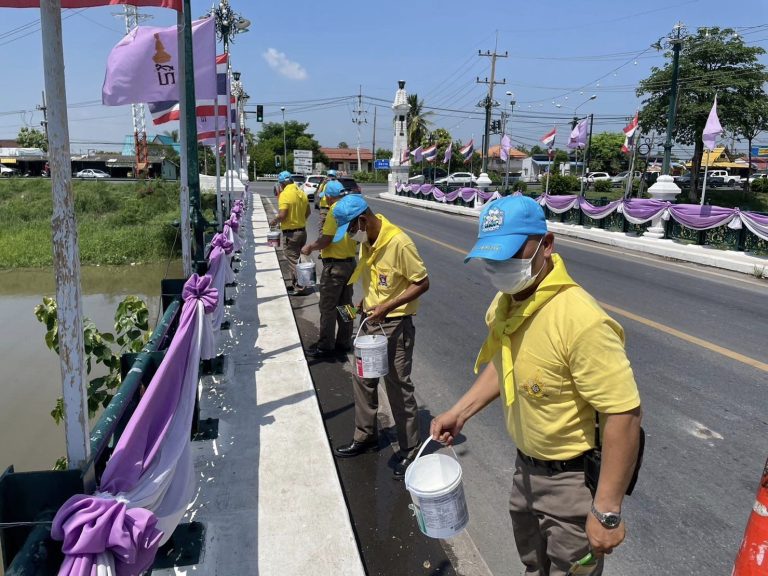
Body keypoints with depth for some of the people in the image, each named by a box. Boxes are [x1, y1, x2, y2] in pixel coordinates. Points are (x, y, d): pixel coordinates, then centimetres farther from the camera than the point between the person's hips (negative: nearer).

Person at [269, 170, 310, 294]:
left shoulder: (285, 194, -18)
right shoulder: (301, 192, 5)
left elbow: (282, 215, -24)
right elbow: (307, 212, 13)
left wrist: (274, 221, -6)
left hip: (290, 233, -8)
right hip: (302, 230, 8)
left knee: (293, 261, 1)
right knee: (298, 259, 17)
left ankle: (299, 287, 3)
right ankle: (295, 284, 27)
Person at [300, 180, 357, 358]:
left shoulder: (335, 211, -18)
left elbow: (326, 239, -22)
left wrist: (310, 247, -6)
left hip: (334, 265, -8)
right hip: (350, 262, 8)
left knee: (328, 308, 2)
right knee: (345, 304, 16)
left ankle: (325, 346, 10)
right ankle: (344, 343, 25)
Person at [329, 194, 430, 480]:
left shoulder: (399, 243, -22)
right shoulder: (366, 241, 2)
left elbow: (422, 283, -18)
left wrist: (387, 306, -24)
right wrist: (366, 302, 4)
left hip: (395, 325, -8)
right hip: (371, 321, 8)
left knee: (399, 388, 2)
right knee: (363, 381, 17)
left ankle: (410, 450, 18)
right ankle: (365, 436, 36)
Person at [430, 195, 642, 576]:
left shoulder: (580, 320, -34)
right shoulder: (504, 303, -5)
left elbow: (623, 414, -31)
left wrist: (607, 511, -26)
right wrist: (459, 412, 6)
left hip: (573, 478, -8)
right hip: (527, 465, 8)